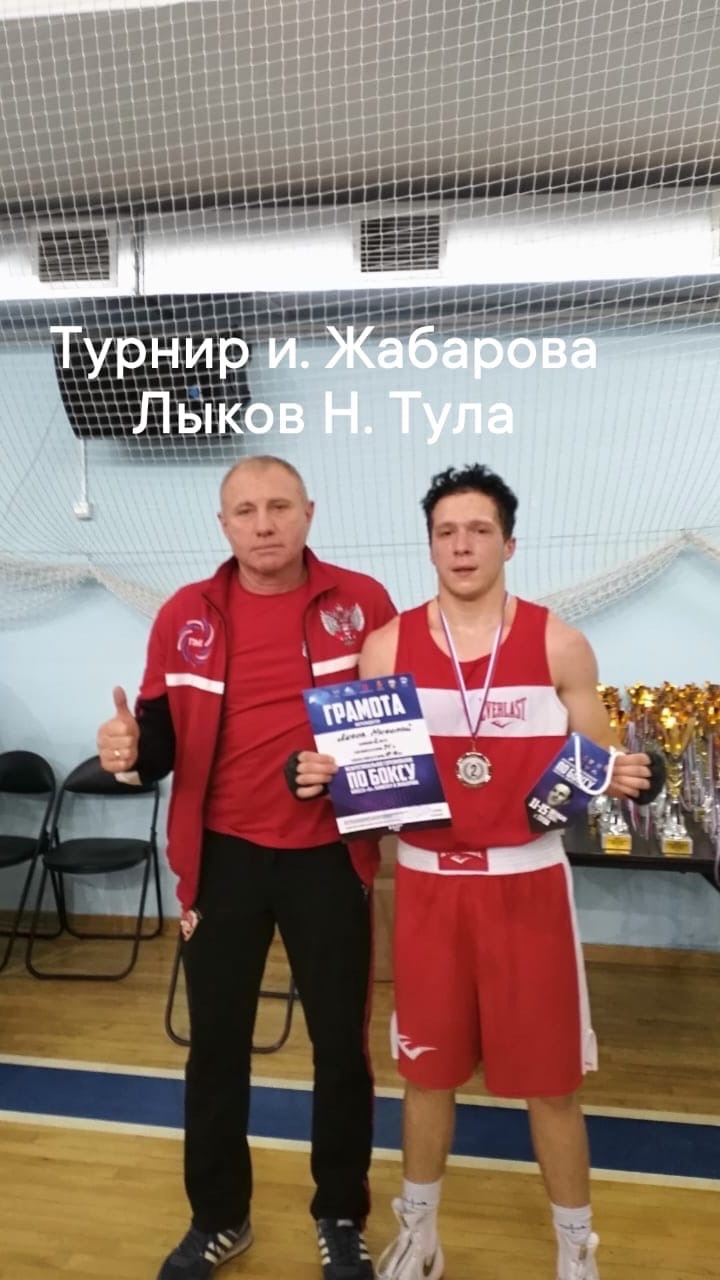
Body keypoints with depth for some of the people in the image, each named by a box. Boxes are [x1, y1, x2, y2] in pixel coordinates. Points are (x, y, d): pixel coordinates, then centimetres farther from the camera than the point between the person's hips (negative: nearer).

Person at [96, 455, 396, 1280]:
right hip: (221, 856, 2)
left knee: (341, 1045, 14)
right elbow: (163, 737, 3)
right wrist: (130, 749, -19)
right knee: (216, 1045, 16)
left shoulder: (361, 603, -5)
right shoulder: (184, 616, 0)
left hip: (327, 857, -1)